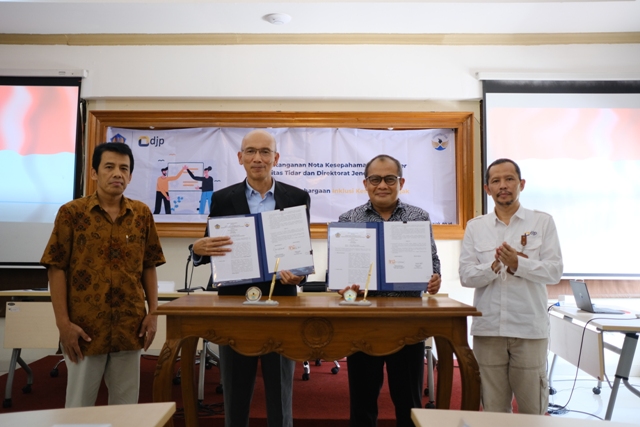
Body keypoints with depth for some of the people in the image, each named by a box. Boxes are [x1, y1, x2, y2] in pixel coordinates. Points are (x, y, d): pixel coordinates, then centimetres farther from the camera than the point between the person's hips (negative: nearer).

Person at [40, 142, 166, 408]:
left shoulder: (142, 214, 3)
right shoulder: (71, 212, -3)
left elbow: (148, 267, 7)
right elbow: (57, 269, -4)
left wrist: (152, 312, 1)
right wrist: (63, 323, -8)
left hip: (130, 326, 2)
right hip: (84, 327, -2)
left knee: (126, 405, 14)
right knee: (79, 405, 12)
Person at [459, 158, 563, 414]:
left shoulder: (543, 222, 4)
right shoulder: (475, 227, 6)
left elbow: (555, 271, -4)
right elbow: (466, 276, -1)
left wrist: (517, 263, -19)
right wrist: (495, 266, -18)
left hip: (530, 328, -1)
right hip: (487, 329, 1)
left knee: (533, 409, 10)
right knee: (493, 409, 11)